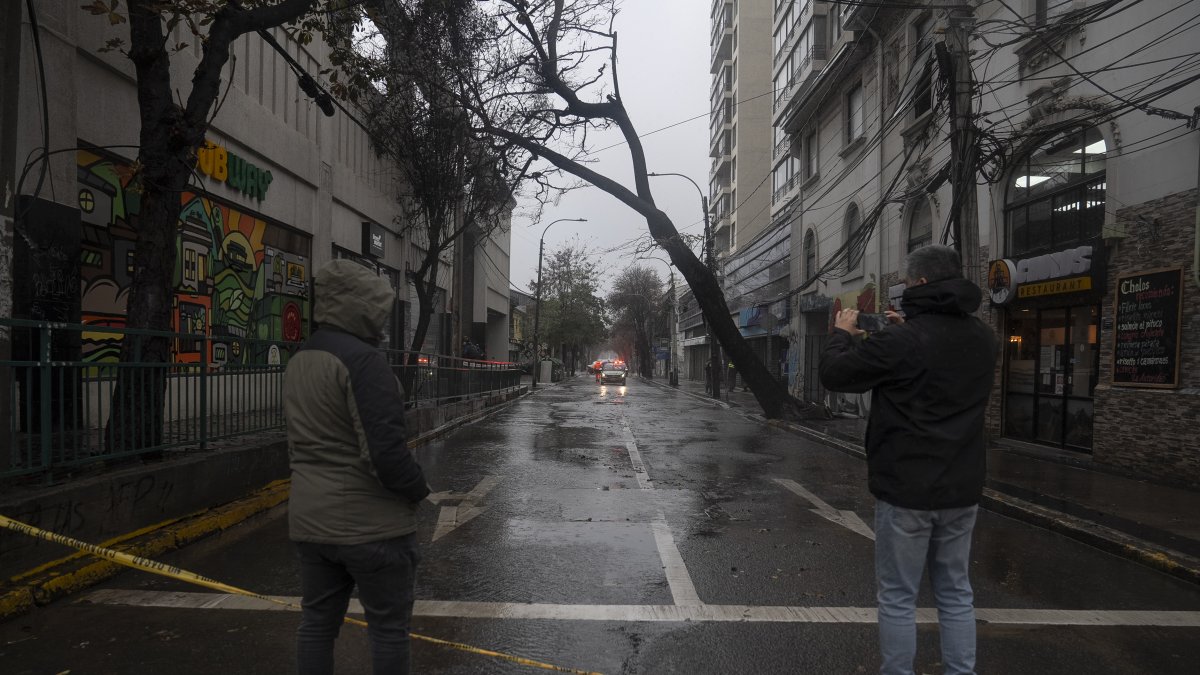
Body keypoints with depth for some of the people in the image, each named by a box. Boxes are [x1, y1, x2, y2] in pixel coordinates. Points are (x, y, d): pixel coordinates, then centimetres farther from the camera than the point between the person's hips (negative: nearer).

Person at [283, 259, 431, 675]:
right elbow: (386, 451, -26)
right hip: (370, 523, -8)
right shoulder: (362, 359, -20)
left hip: (309, 520, 8)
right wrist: (418, 489, -9)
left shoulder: (298, 362, 9)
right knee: (389, 627, 8)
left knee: (317, 621, 20)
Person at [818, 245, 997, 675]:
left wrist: (843, 334, 7)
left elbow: (834, 374, -10)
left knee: (898, 596, 7)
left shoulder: (901, 340, -20)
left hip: (906, 489, -6)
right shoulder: (983, 339, 2)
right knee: (956, 593, 19)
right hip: (962, 488, 7)